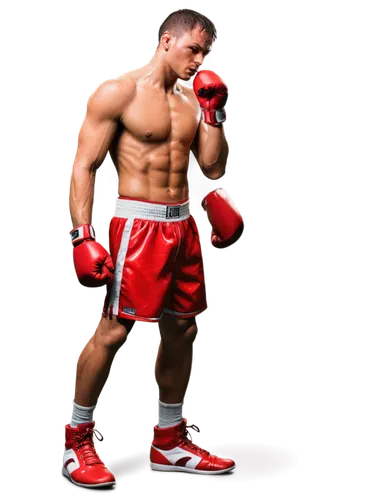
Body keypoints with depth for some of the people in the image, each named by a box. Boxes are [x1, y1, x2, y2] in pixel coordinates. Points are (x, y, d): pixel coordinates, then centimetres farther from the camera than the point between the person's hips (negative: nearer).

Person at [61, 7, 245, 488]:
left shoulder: (191, 99, 14)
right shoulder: (119, 91, -6)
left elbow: (212, 168, 13)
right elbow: (83, 166, -9)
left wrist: (213, 110, 6)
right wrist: (82, 236, -17)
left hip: (183, 225, 7)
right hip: (137, 224, -7)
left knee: (183, 328, 11)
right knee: (113, 329, -9)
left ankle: (169, 440, 25)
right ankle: (77, 440, 10)